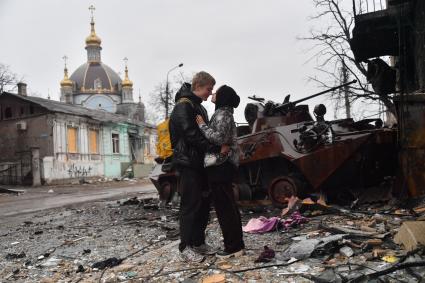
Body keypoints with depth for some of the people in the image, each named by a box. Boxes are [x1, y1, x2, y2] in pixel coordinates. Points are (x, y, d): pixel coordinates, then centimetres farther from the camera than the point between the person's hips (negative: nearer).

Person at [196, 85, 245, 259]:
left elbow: (219, 138, -24)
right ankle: (237, 245, 22)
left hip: (220, 166, -10)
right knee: (229, 206, 14)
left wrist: (202, 125, -15)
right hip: (224, 165, 10)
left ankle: (232, 248, 2)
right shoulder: (224, 114, 18)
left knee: (224, 207, -5)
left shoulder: (222, 114, -12)